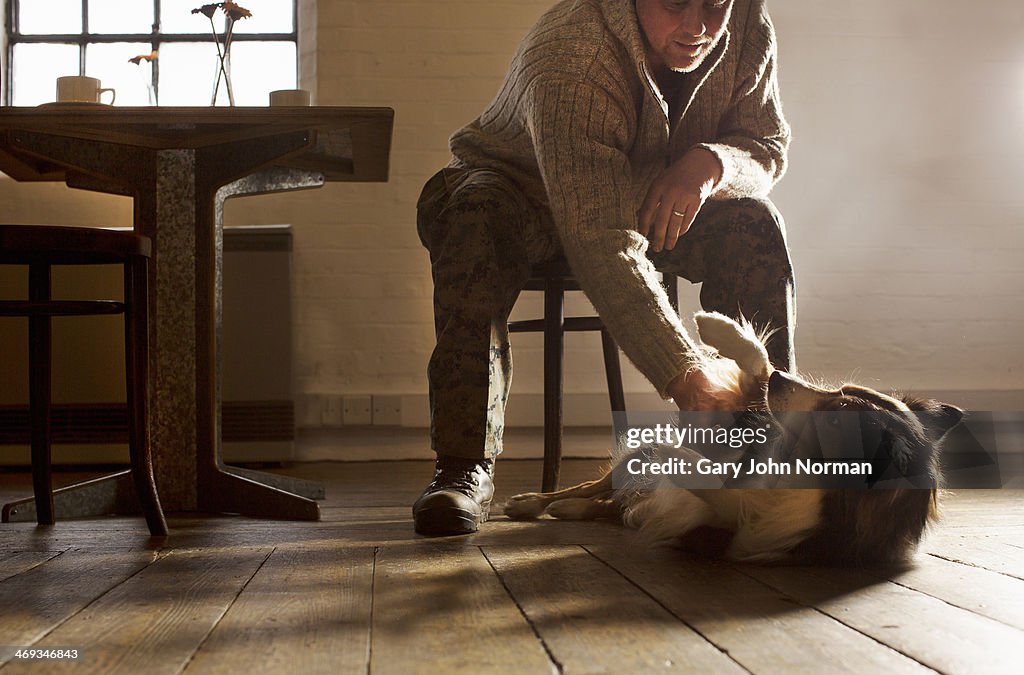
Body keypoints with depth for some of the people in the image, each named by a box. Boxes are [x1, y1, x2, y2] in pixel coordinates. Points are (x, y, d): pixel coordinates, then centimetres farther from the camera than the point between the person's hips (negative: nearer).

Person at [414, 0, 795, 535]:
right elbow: (602, 247, -47)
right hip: (526, 196, -4)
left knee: (752, 221, -22)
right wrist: (688, 384, -55)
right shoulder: (569, 61, -37)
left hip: (655, 202, 4)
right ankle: (466, 466, -36)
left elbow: (769, 145, -5)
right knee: (476, 216, -37)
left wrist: (712, 161, -32)